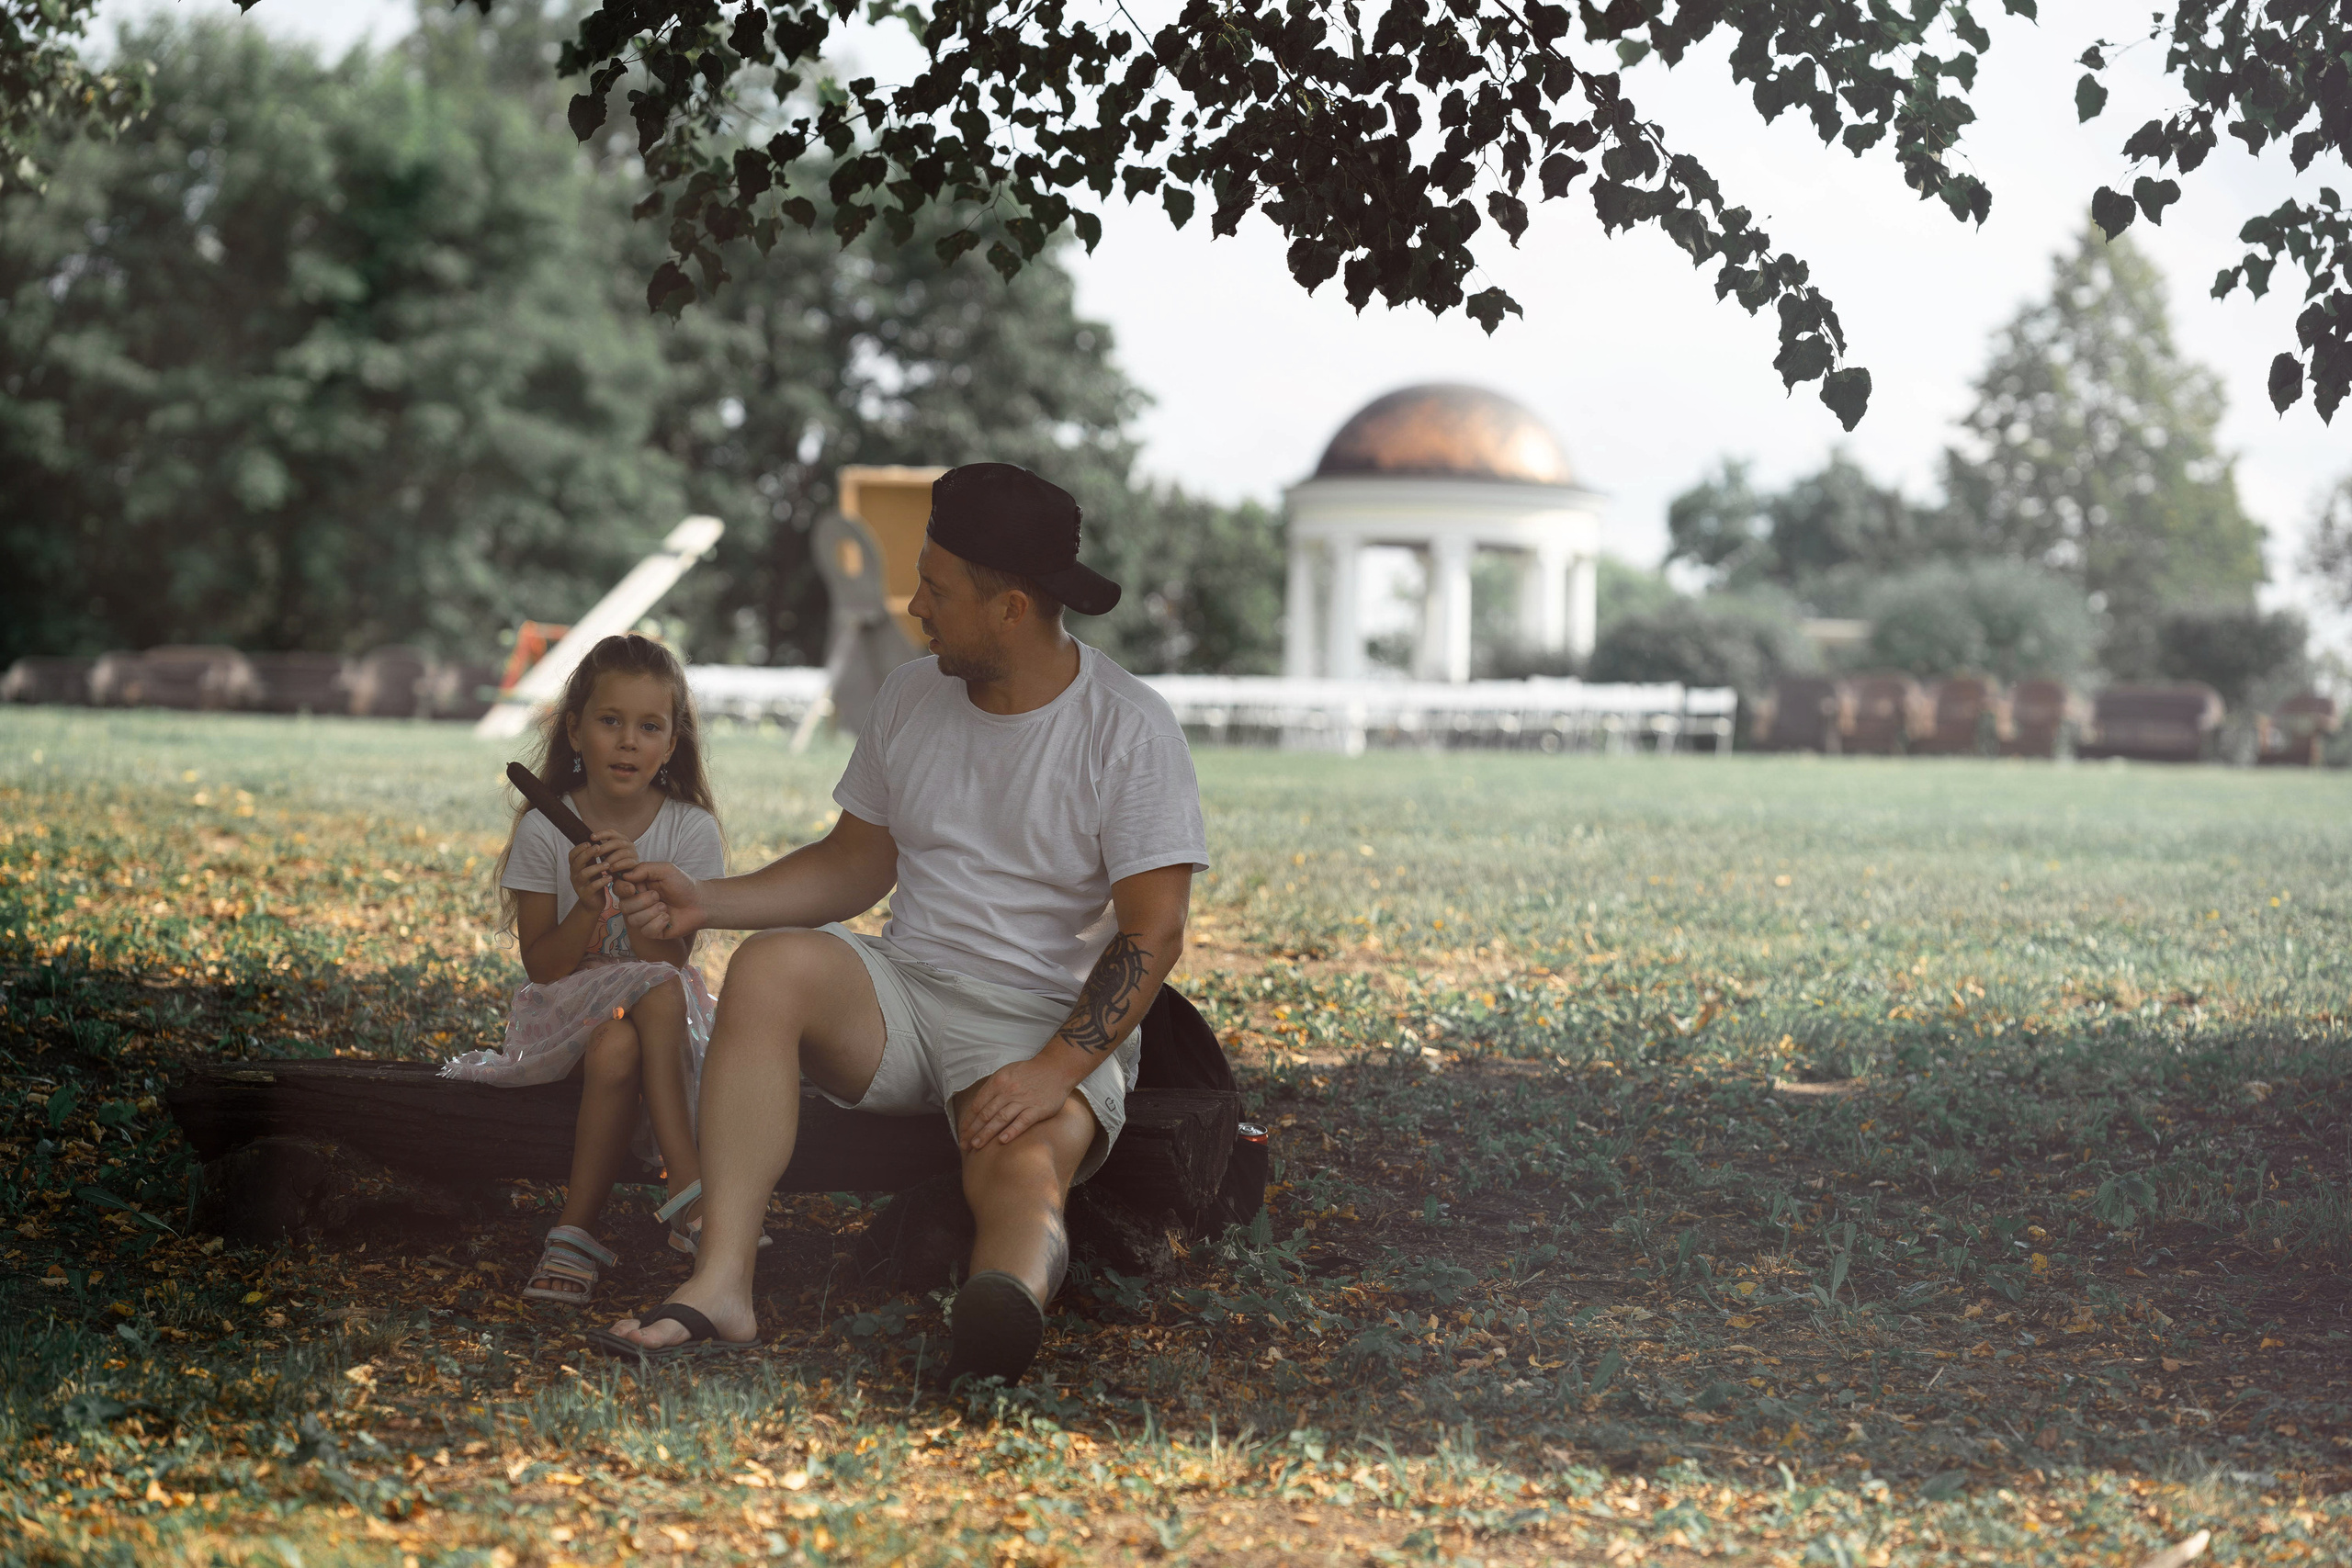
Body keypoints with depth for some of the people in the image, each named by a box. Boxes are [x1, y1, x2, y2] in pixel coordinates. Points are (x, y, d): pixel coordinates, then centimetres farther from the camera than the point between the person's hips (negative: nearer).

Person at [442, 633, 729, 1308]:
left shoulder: (691, 832, -5)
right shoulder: (543, 830, -6)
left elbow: (671, 962, -10)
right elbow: (543, 966, -7)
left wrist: (638, 895, -28)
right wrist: (586, 908, -25)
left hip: (659, 1017, 1)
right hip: (564, 1012, -1)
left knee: (617, 1048, -35)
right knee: (657, 996, -33)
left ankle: (576, 1229, -28)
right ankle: (689, 1190, -31)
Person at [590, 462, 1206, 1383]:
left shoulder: (1128, 732, -8)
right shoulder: (911, 697, 9)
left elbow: (1152, 935, -13)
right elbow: (853, 865, 19)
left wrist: (1055, 1070, -27)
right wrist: (706, 902, 4)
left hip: (1053, 1022, -4)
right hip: (901, 992, 4)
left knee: (1022, 1168, -37)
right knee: (771, 964, -28)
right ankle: (720, 1286, -39)